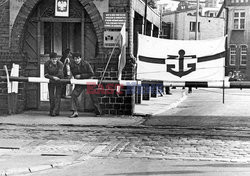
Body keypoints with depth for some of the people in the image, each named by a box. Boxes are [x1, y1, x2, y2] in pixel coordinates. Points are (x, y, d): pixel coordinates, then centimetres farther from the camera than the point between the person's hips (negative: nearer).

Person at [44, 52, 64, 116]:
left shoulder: (60, 64, -18)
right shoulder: (47, 64, -12)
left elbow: (60, 75, -23)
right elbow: (46, 75, -14)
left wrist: (50, 76, -23)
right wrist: (53, 77, -28)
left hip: (59, 81, -2)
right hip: (51, 81, 2)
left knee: (58, 96, -10)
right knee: (51, 96, 0)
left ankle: (56, 111, -12)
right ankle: (51, 111, 9)